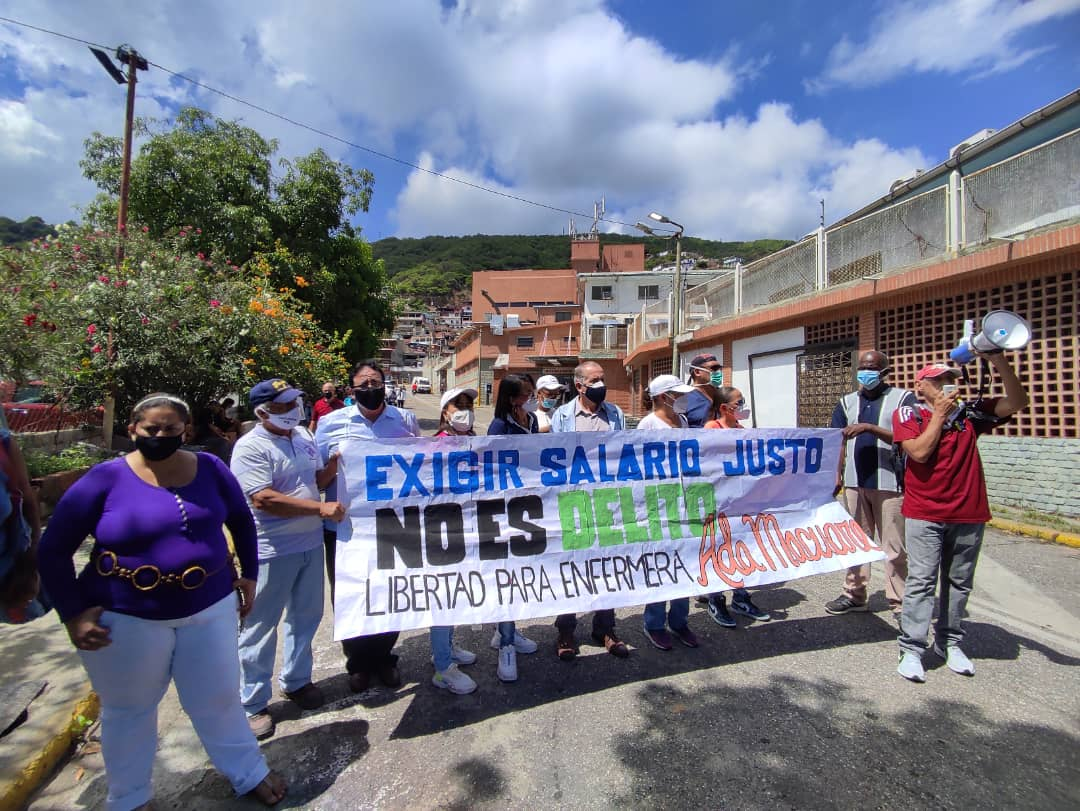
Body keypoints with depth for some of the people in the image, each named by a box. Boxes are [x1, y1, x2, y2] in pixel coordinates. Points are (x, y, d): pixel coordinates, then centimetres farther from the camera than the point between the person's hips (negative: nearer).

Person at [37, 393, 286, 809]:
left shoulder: (209, 468, -4)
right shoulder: (105, 479, -12)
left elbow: (242, 522, 9)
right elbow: (53, 550, -5)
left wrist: (249, 575, 7)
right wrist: (73, 613, -9)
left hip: (209, 607, 2)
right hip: (126, 619, -1)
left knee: (217, 698, 16)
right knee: (129, 709, 19)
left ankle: (250, 773, 37)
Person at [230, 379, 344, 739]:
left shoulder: (303, 435, 6)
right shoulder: (250, 447, -16)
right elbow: (264, 500, -25)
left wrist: (332, 466, -7)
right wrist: (320, 508, -25)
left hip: (310, 544, 7)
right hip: (272, 552, -7)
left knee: (306, 617, 19)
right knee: (261, 626, 7)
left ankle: (296, 680, 39)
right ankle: (253, 703, 25)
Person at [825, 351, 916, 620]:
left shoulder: (902, 398, 1)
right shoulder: (847, 402, 12)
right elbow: (838, 442, 9)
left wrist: (869, 428, -20)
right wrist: (836, 474, -2)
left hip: (890, 483, -4)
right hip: (855, 483, 4)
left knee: (894, 546, 2)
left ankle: (899, 602, 14)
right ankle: (854, 595, 21)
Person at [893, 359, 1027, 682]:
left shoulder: (970, 413, 9)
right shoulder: (908, 414, 0)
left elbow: (1017, 402, -2)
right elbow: (919, 452, -13)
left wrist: (999, 362, -12)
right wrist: (939, 414, -8)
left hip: (969, 514, 4)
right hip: (924, 514, -3)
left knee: (959, 582, 11)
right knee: (921, 580, -4)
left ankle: (950, 642, 24)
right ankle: (912, 649, 0)